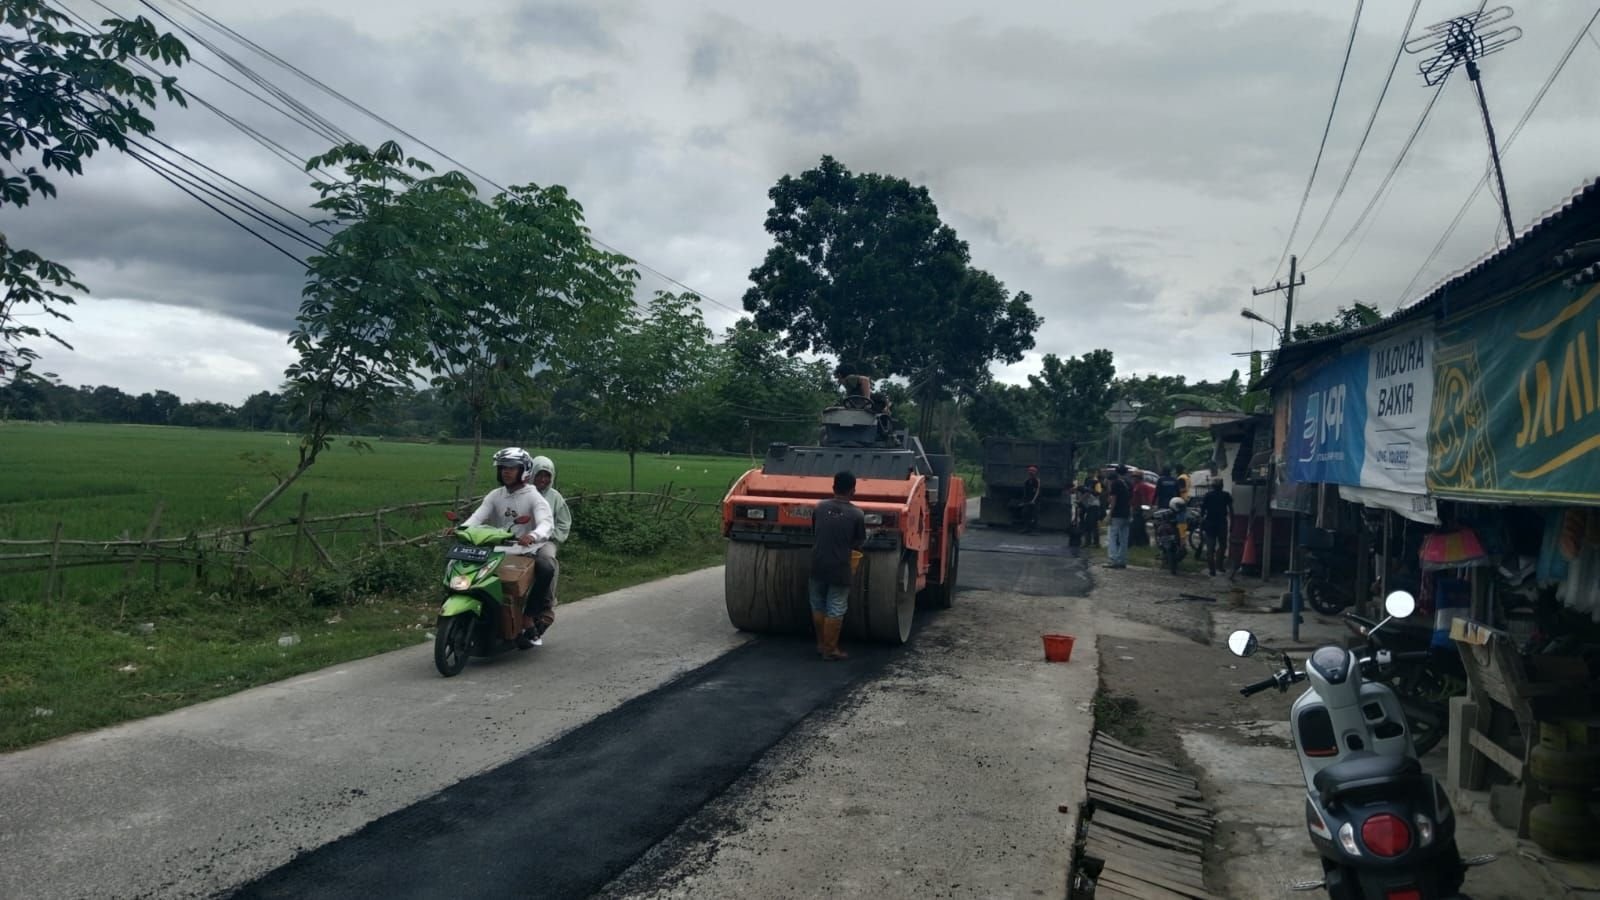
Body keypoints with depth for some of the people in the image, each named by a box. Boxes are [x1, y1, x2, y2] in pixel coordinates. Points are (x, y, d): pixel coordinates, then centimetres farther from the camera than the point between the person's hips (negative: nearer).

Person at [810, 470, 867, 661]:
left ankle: (821, 645, 27)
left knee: (818, 607, 18)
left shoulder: (820, 507, -1)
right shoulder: (857, 514, -9)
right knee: (835, 611, 5)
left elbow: (813, 533, 9)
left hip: (817, 566, 3)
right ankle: (830, 650, 10)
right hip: (840, 569, -3)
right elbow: (859, 543, 1)